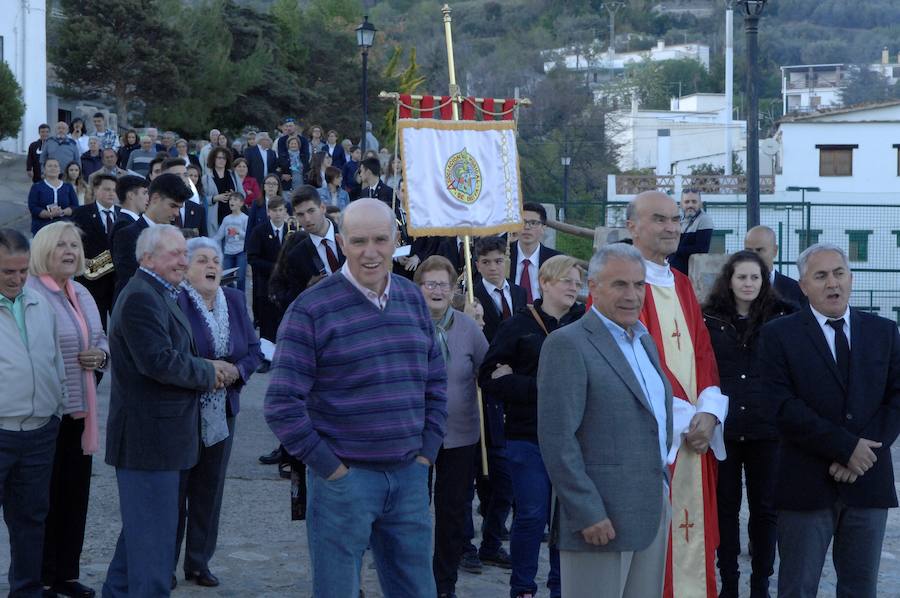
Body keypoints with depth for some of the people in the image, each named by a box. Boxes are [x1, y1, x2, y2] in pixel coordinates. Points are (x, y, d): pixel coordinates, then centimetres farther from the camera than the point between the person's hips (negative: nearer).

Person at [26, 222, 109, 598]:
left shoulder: (82, 295, 13)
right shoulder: (29, 295, -14)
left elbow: (101, 339, 23)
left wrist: (99, 355, 1)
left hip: (80, 410, 8)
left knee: (75, 492, 12)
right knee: (45, 496, 0)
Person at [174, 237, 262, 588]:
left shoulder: (235, 301, 9)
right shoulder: (174, 301, -11)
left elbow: (254, 350, 10)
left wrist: (237, 370, -9)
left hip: (221, 411, 6)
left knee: (210, 490, 12)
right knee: (174, 490, 2)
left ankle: (199, 562, 23)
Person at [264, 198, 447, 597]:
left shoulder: (412, 299, 8)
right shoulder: (311, 309, -10)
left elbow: (436, 382, 17)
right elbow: (282, 405, -12)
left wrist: (427, 451, 7)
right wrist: (329, 467, -12)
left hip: (409, 475, 5)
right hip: (345, 476, -5)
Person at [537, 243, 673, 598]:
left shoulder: (645, 341, 16)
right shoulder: (568, 345, -11)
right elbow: (557, 440, -16)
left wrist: (664, 494, 16)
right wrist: (588, 514, -19)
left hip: (653, 512, 8)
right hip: (602, 515, -8)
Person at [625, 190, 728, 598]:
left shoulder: (681, 286, 18)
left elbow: (703, 354, 14)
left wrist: (709, 413, -4)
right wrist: (682, 417, -15)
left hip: (696, 438, 7)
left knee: (692, 540, 8)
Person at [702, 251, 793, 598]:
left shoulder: (779, 318, 4)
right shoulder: (710, 319, 3)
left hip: (766, 428, 0)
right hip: (722, 426, 0)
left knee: (765, 507, 6)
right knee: (725, 506, 7)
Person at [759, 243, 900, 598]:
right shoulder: (779, 336, -2)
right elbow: (784, 407, -11)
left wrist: (865, 452, -11)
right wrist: (846, 447, -16)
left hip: (870, 482, 3)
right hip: (806, 484, -3)